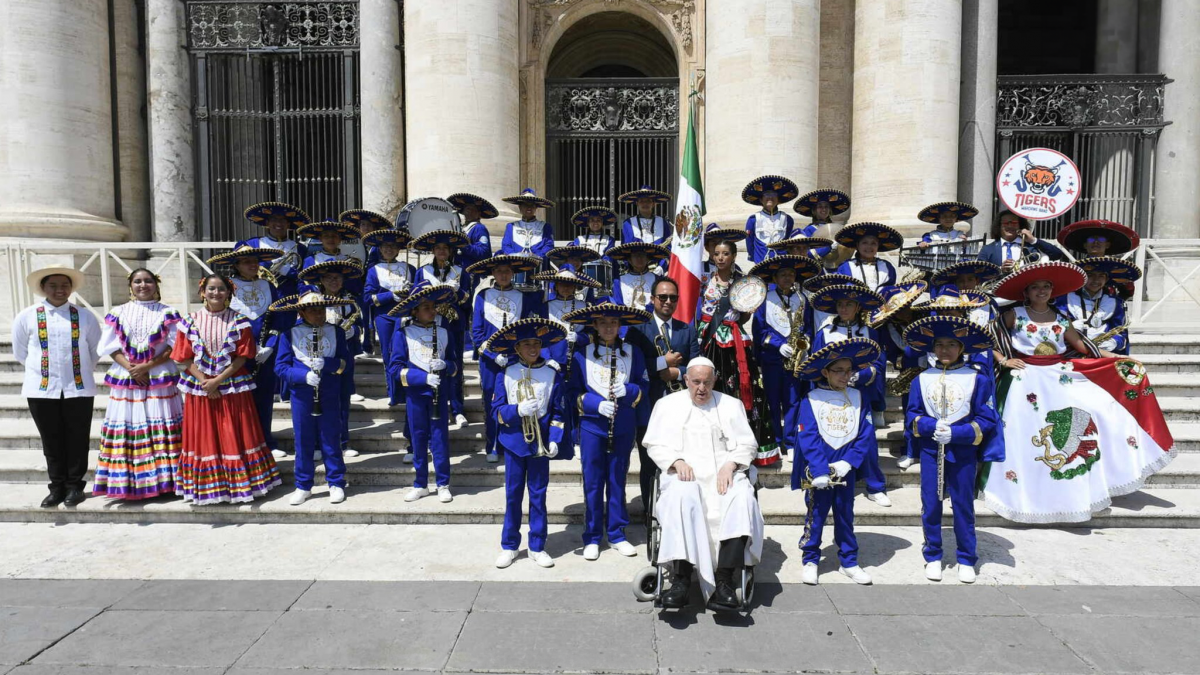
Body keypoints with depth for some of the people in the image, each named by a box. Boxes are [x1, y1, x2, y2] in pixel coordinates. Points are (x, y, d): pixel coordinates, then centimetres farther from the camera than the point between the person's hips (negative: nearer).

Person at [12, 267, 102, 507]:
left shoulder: (85, 317, 4)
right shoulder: (26, 316, 3)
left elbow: (95, 350, 13)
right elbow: (20, 352, 12)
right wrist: (41, 369, 14)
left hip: (78, 388, 0)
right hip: (41, 389, 0)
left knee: (77, 440, 5)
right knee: (51, 442, 8)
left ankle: (74, 486, 16)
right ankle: (57, 487, 18)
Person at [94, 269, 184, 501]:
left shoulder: (167, 313, 4)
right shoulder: (118, 314, 9)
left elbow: (173, 347, -2)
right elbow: (111, 347, 4)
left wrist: (148, 366, -12)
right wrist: (130, 368, -11)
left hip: (159, 378, -2)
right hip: (126, 378, 2)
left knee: (161, 428, -2)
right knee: (127, 428, 1)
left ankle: (163, 480, 3)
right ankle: (127, 482, 7)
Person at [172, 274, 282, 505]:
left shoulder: (239, 321, -2)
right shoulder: (191, 322, 2)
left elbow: (243, 356, -6)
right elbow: (185, 358, 0)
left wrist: (218, 380, -14)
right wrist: (204, 382, -12)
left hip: (233, 385, -1)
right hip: (200, 387, 2)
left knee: (237, 436, 2)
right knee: (204, 437, 7)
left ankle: (240, 484, 12)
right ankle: (208, 486, 17)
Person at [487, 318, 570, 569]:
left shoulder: (552, 374, -3)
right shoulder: (506, 374, -3)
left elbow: (557, 412, 0)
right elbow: (497, 410, -4)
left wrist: (555, 439, -11)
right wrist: (518, 410, -21)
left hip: (540, 444, 0)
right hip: (514, 443, 0)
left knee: (538, 496, 9)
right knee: (513, 495, 9)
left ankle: (537, 547, 21)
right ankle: (509, 546, 23)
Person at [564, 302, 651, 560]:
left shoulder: (633, 353, 3)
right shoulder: (582, 355, -1)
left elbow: (643, 385, 5)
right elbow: (574, 391, -1)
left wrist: (629, 390, -16)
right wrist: (597, 404, -17)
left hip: (623, 427, 1)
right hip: (592, 426, -1)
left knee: (617, 480, 10)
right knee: (592, 482, 4)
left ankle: (616, 534, 23)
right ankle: (592, 538, 16)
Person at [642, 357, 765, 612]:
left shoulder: (731, 405, 19)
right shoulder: (668, 404, 16)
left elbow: (747, 444, 12)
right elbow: (655, 445, 10)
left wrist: (730, 465, -8)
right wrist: (677, 462, -10)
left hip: (724, 473, 1)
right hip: (685, 474, -1)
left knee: (742, 500, -32)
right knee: (683, 497, -37)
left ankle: (724, 580, -34)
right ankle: (682, 578, -36)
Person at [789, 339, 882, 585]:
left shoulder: (858, 397, 4)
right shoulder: (811, 399, -6)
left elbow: (866, 434, -3)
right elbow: (808, 438, -13)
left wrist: (848, 462, -15)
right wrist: (819, 471, -21)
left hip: (845, 468, 3)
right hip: (817, 467, -3)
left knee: (845, 514, 13)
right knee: (816, 514, 6)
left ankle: (848, 561, 26)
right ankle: (810, 560, 19)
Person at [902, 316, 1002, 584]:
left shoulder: (978, 378, -4)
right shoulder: (922, 379, 1)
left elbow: (986, 420, -6)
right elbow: (911, 415, 3)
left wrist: (955, 433, -18)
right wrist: (932, 426, -16)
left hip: (963, 451, -1)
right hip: (930, 451, 2)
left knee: (963, 506, 8)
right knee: (930, 505, 7)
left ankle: (966, 560, 23)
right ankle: (932, 557, 22)